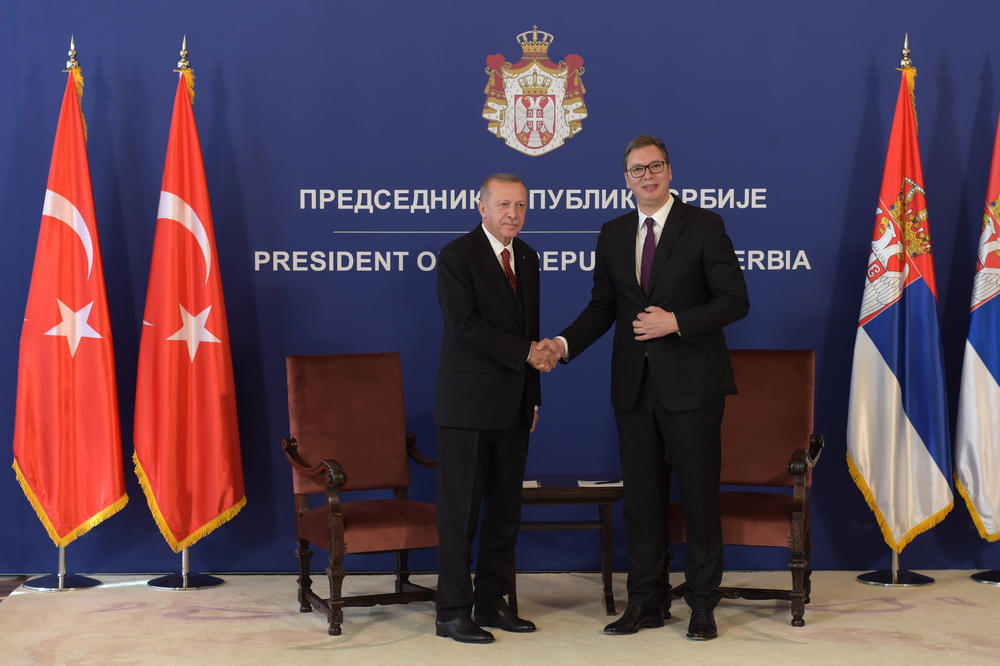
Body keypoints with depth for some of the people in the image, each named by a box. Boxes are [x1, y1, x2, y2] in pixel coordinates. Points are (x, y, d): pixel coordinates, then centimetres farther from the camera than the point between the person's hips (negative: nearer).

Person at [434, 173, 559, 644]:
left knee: (506, 510, 10)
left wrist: (533, 395, 15)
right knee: (460, 511, -3)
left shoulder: (526, 257, 15)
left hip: (512, 406, 7)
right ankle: (452, 613, 4)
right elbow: (465, 325, -18)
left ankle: (491, 604, 19)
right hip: (468, 405, -7)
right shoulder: (457, 256, -8)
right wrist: (526, 353, -14)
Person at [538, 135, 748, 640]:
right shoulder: (613, 234, 11)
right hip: (634, 385, 4)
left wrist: (677, 322, -17)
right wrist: (565, 343, -4)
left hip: (691, 384, -4)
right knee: (641, 495, 9)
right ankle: (645, 603, 20)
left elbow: (734, 300, -7)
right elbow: (603, 306, 12)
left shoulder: (703, 226, -3)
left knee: (698, 492, 3)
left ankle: (702, 604, 14)